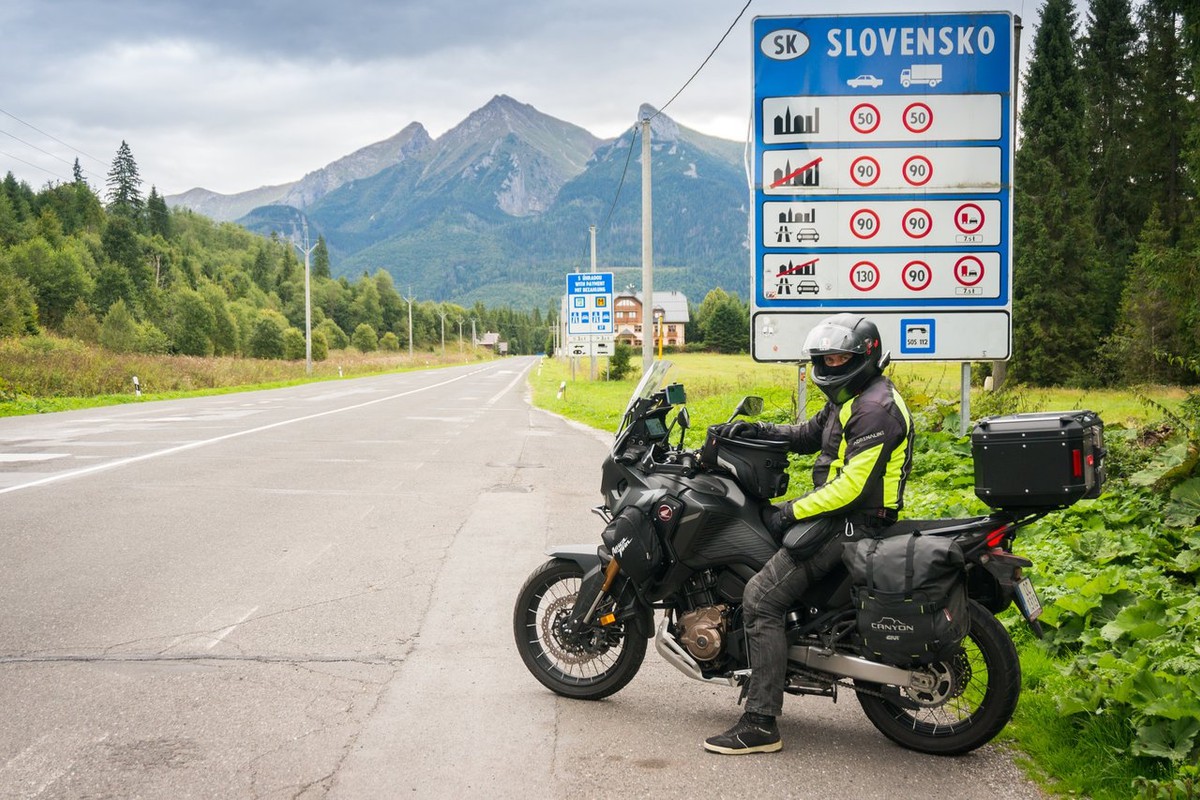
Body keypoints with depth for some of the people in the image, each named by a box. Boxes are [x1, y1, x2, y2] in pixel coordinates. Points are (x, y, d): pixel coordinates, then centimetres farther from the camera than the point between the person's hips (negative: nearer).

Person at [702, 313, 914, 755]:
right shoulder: (850, 398, 15)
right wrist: (758, 430, 10)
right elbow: (809, 435, 27)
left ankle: (761, 724, -19)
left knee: (760, 597, -19)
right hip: (836, 513, 11)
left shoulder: (875, 408, -18)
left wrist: (792, 511, -19)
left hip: (851, 522, -11)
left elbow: (851, 485, -25)